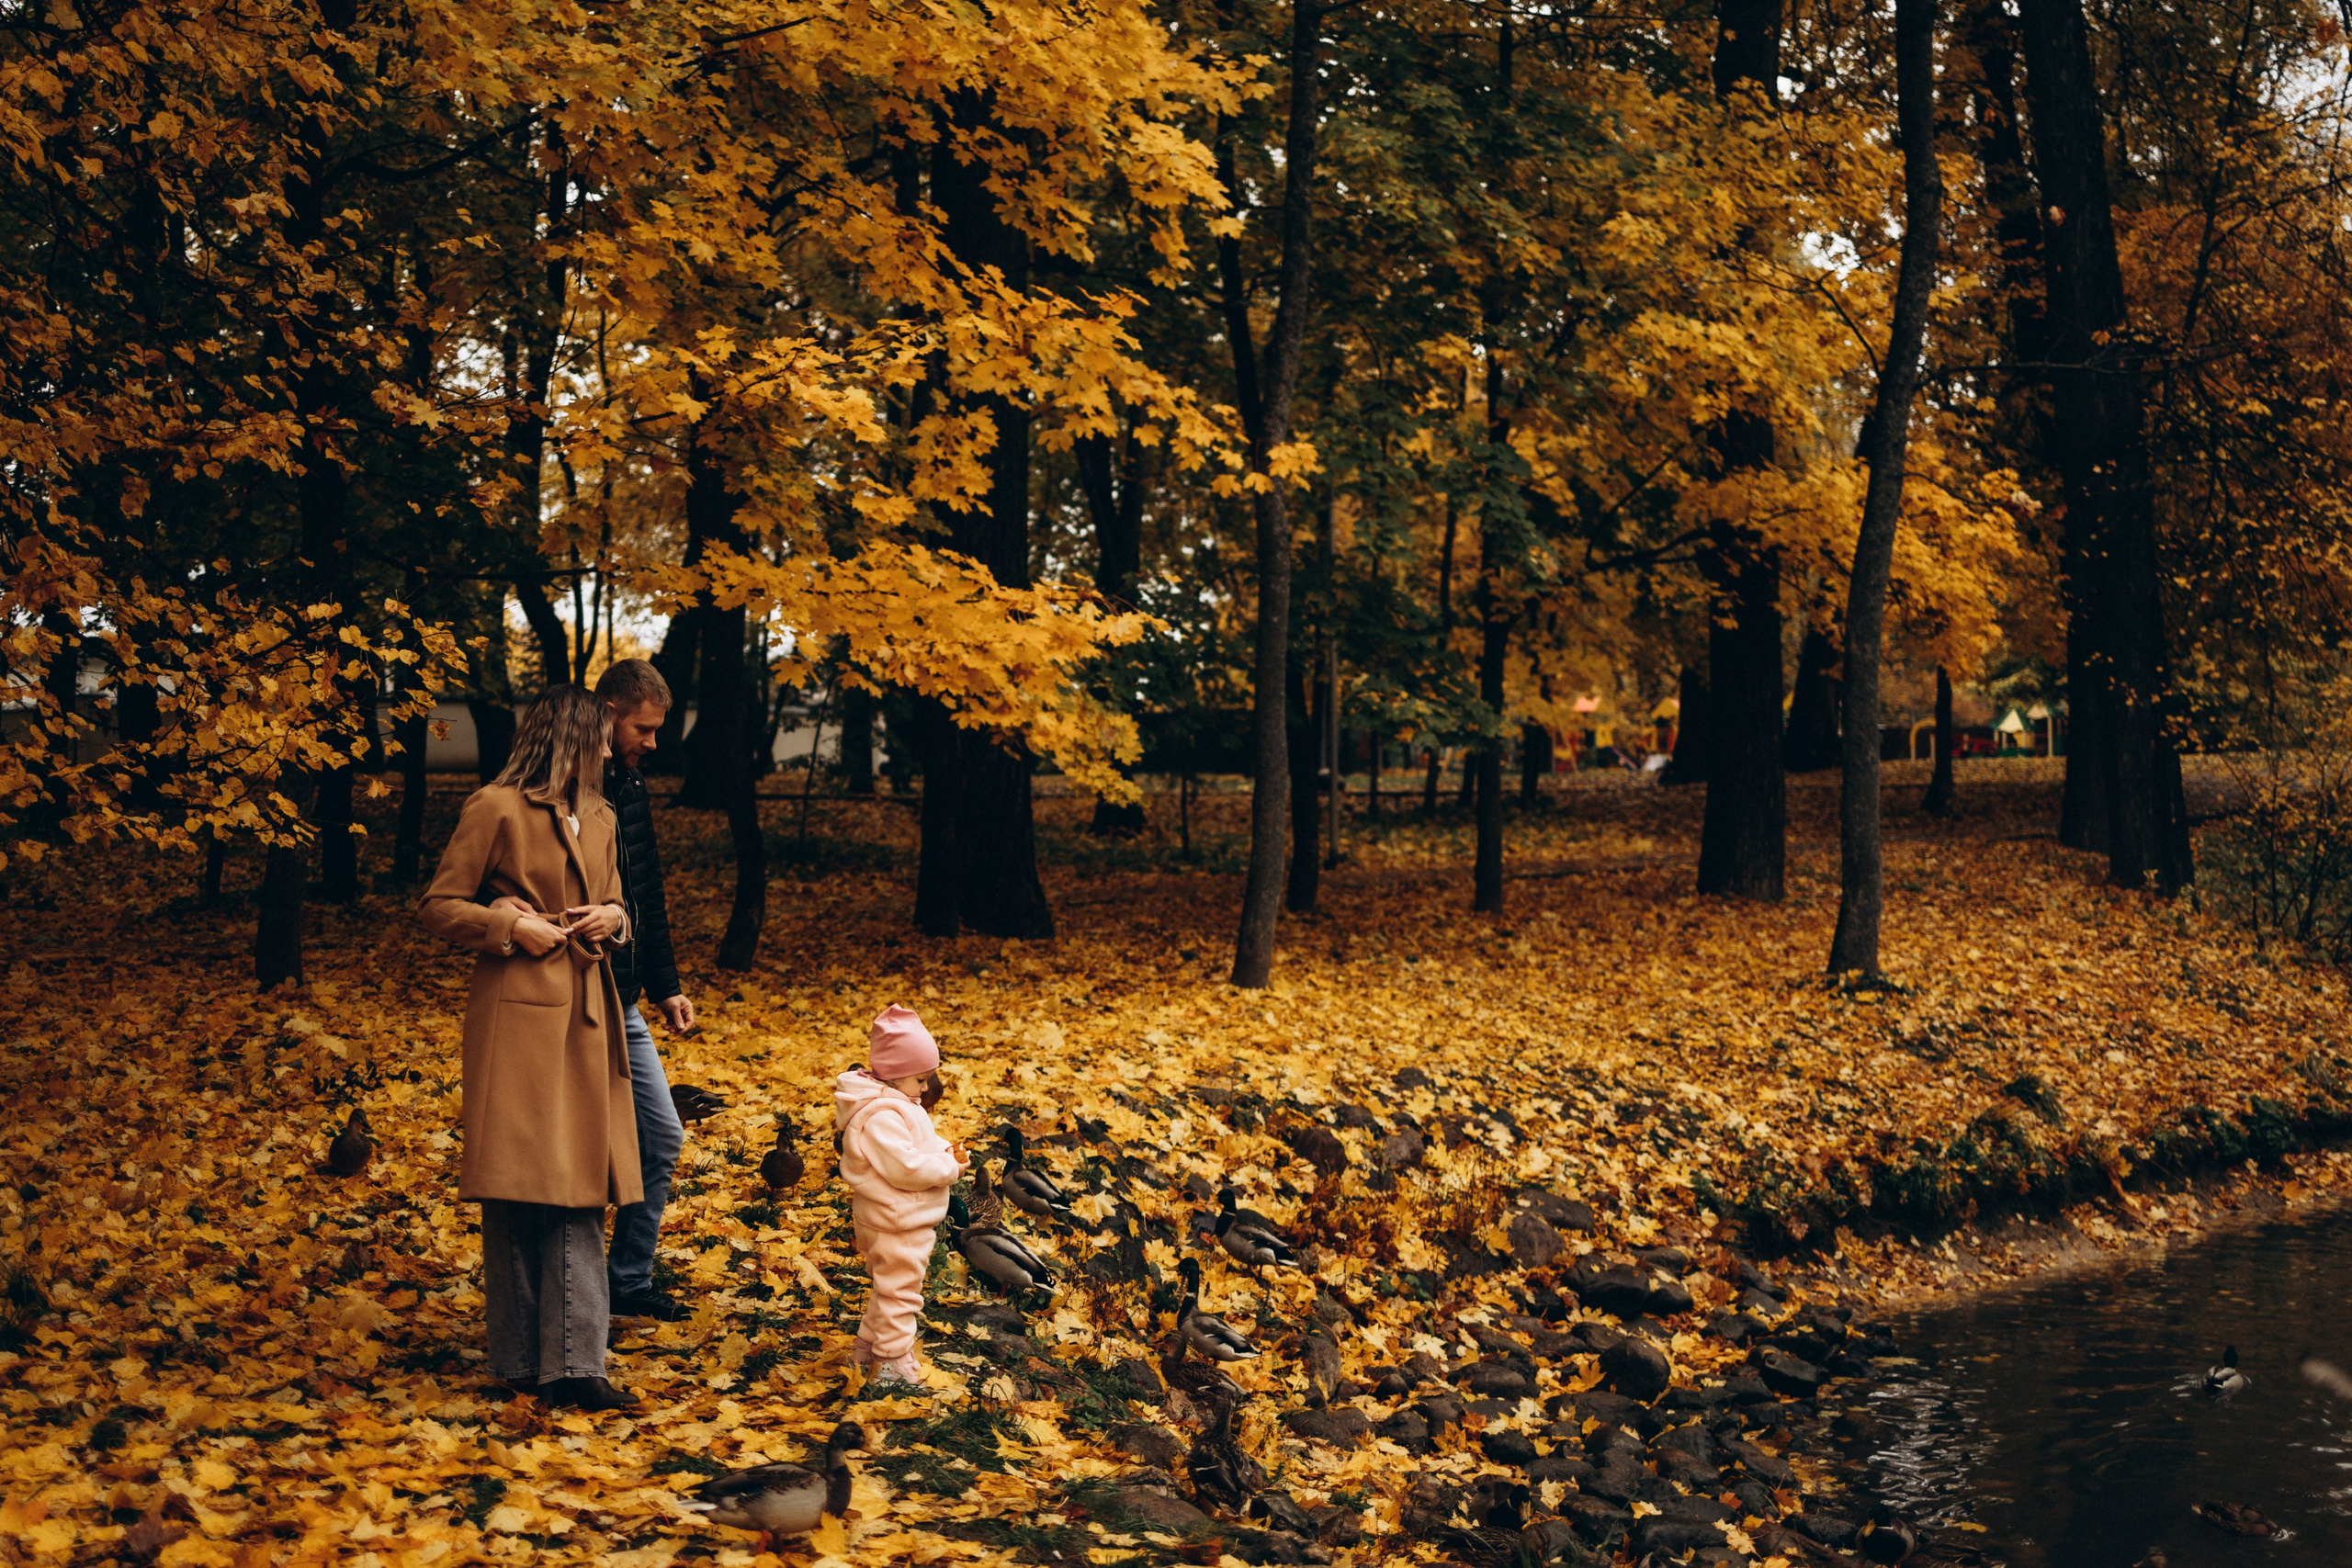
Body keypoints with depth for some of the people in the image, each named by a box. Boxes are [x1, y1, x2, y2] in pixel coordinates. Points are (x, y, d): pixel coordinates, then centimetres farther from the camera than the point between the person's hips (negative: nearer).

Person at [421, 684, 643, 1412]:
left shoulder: (599, 819, 16)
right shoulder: (497, 809, -6)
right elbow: (439, 907, -3)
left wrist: (612, 920, 4)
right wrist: (514, 927, -14)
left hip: (584, 1015, 7)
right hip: (518, 1013, -7)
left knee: (578, 1192, 2)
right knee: (521, 1189, -3)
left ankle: (573, 1364, 2)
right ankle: (521, 1359, 8)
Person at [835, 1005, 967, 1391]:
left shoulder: (897, 1103, 7)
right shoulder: (880, 1116, -28)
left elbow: (918, 1142, 17)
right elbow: (905, 1167, -31)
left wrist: (944, 1149, -2)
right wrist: (949, 1167, -20)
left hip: (897, 1220, 11)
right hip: (897, 1227, -11)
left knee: (889, 1287, 24)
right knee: (899, 1290, 0)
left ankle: (869, 1346, 37)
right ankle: (893, 1364, 9)